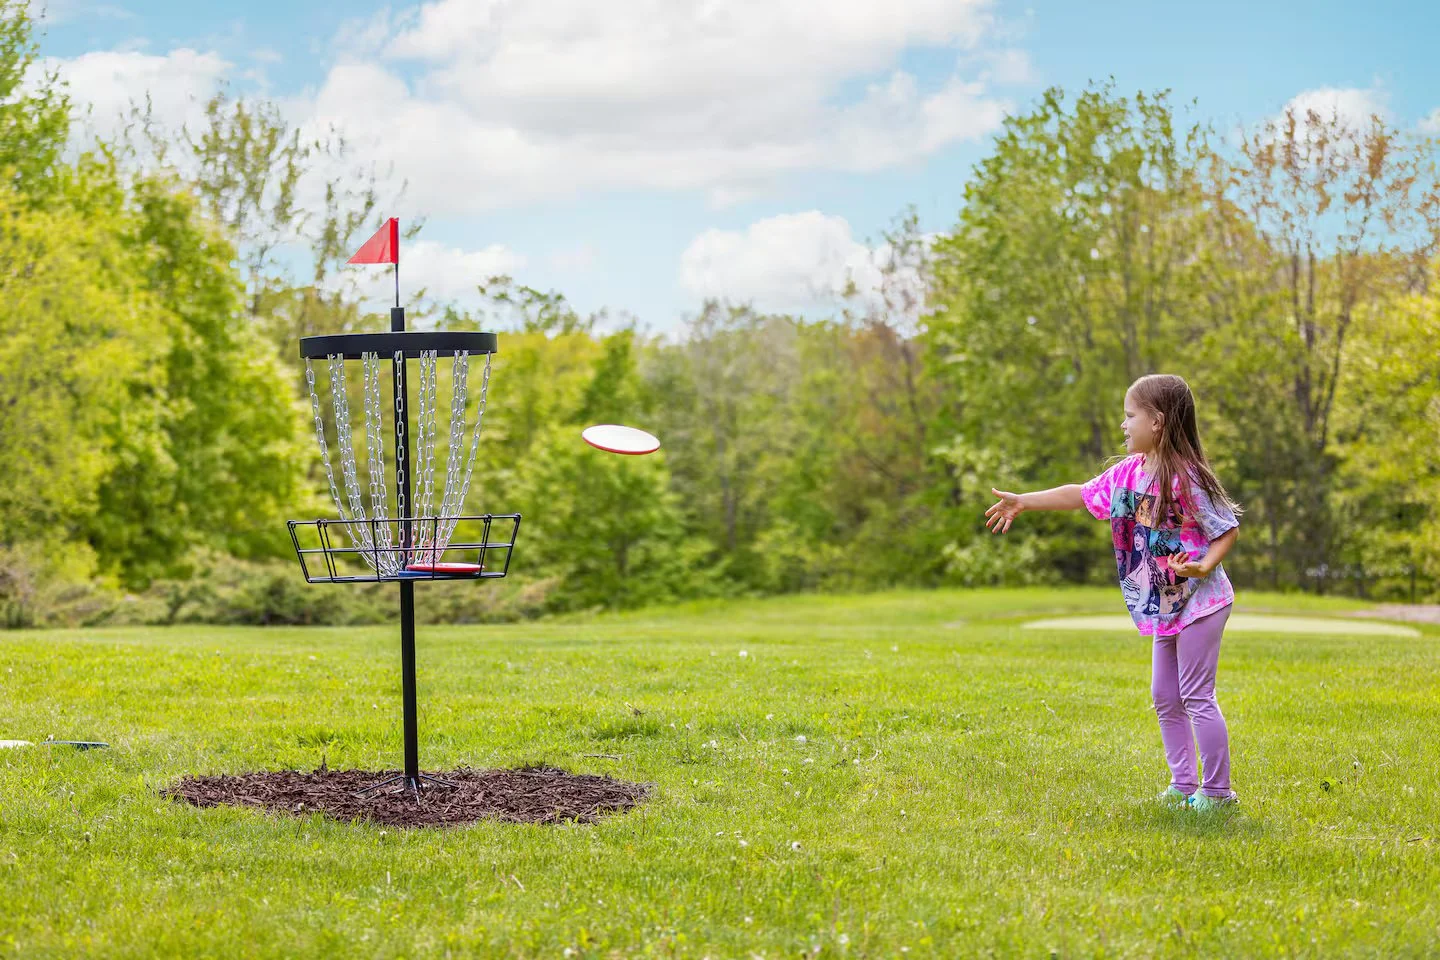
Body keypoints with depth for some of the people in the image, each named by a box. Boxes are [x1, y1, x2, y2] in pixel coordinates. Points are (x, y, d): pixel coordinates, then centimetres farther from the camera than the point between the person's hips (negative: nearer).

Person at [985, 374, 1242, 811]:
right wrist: (1024, 501, 17)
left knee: (1196, 696, -6)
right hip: (1164, 607, 8)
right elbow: (1081, 494, 15)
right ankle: (1183, 784, 21)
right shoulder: (1127, 472, 3)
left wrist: (1205, 565, -30)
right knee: (1165, 697, 12)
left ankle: (1217, 790, 2)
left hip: (1199, 601, -8)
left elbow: (1228, 529, -14)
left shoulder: (1187, 478, -20)